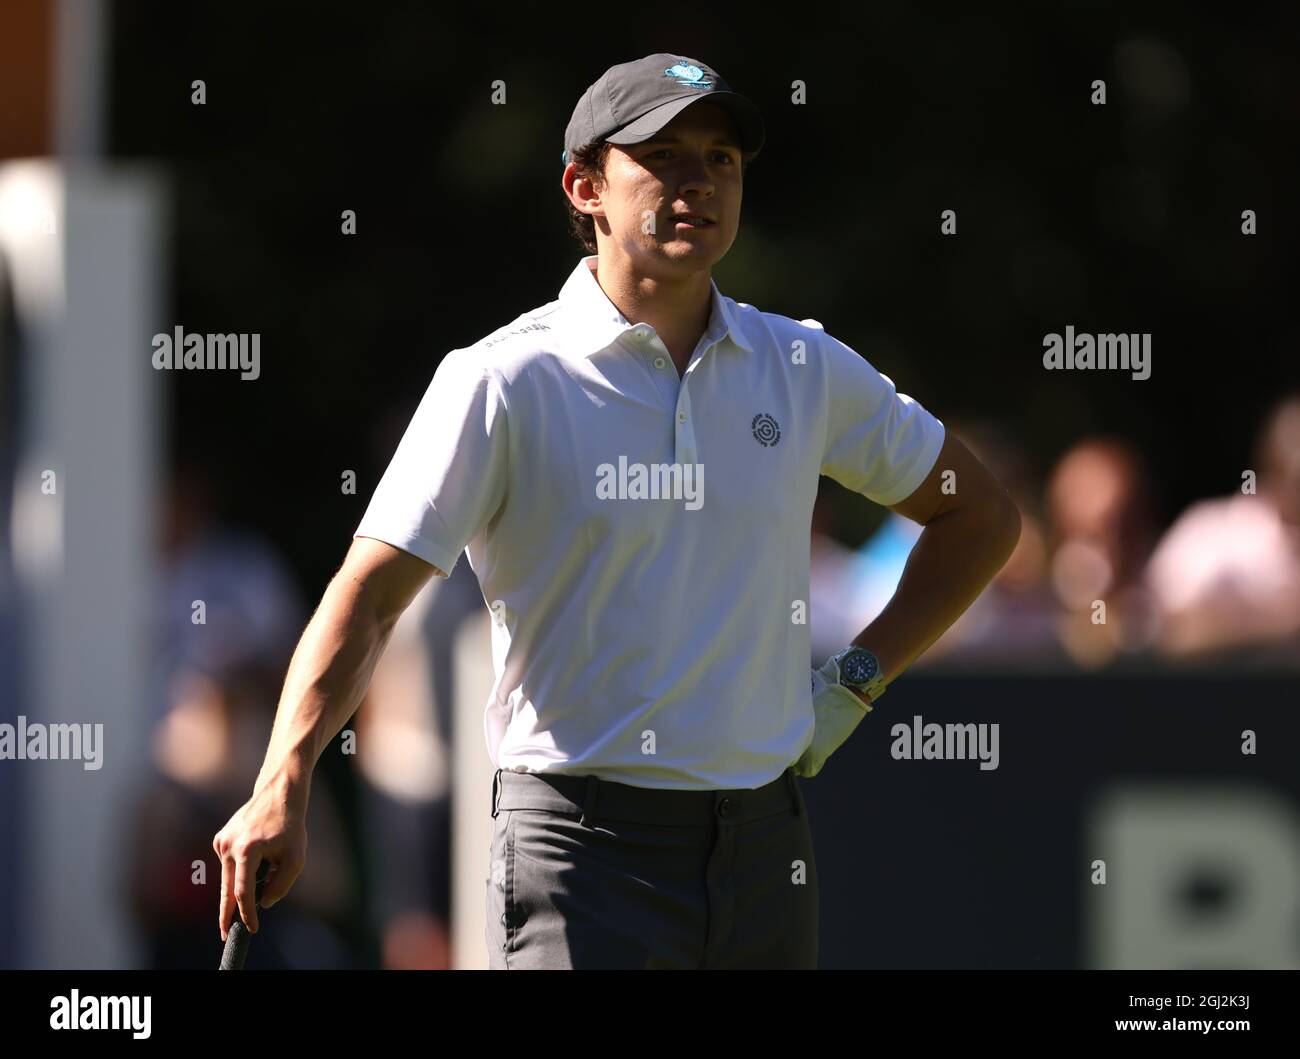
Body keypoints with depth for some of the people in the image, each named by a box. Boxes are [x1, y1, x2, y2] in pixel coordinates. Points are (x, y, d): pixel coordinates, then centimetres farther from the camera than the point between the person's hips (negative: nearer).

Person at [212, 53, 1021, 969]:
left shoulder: (807, 370, 8)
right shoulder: (503, 381, -5)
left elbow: (981, 517, 22)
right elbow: (369, 593, -12)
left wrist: (855, 682, 10)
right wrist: (282, 787, -25)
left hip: (764, 849, 5)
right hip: (585, 849, -5)